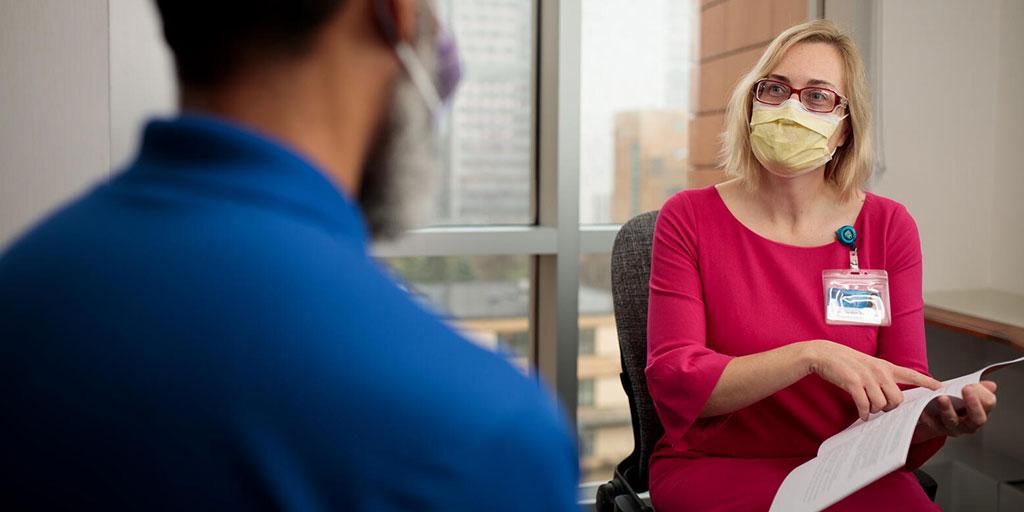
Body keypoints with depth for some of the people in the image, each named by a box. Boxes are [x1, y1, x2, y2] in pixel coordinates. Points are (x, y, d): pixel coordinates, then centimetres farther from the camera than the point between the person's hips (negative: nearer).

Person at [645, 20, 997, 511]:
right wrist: (811, 355, -26)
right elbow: (673, 381, -14)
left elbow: (904, 388, 1)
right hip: (715, 467, -3)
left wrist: (935, 417, -23)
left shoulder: (889, 226, 2)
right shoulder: (690, 218, -5)